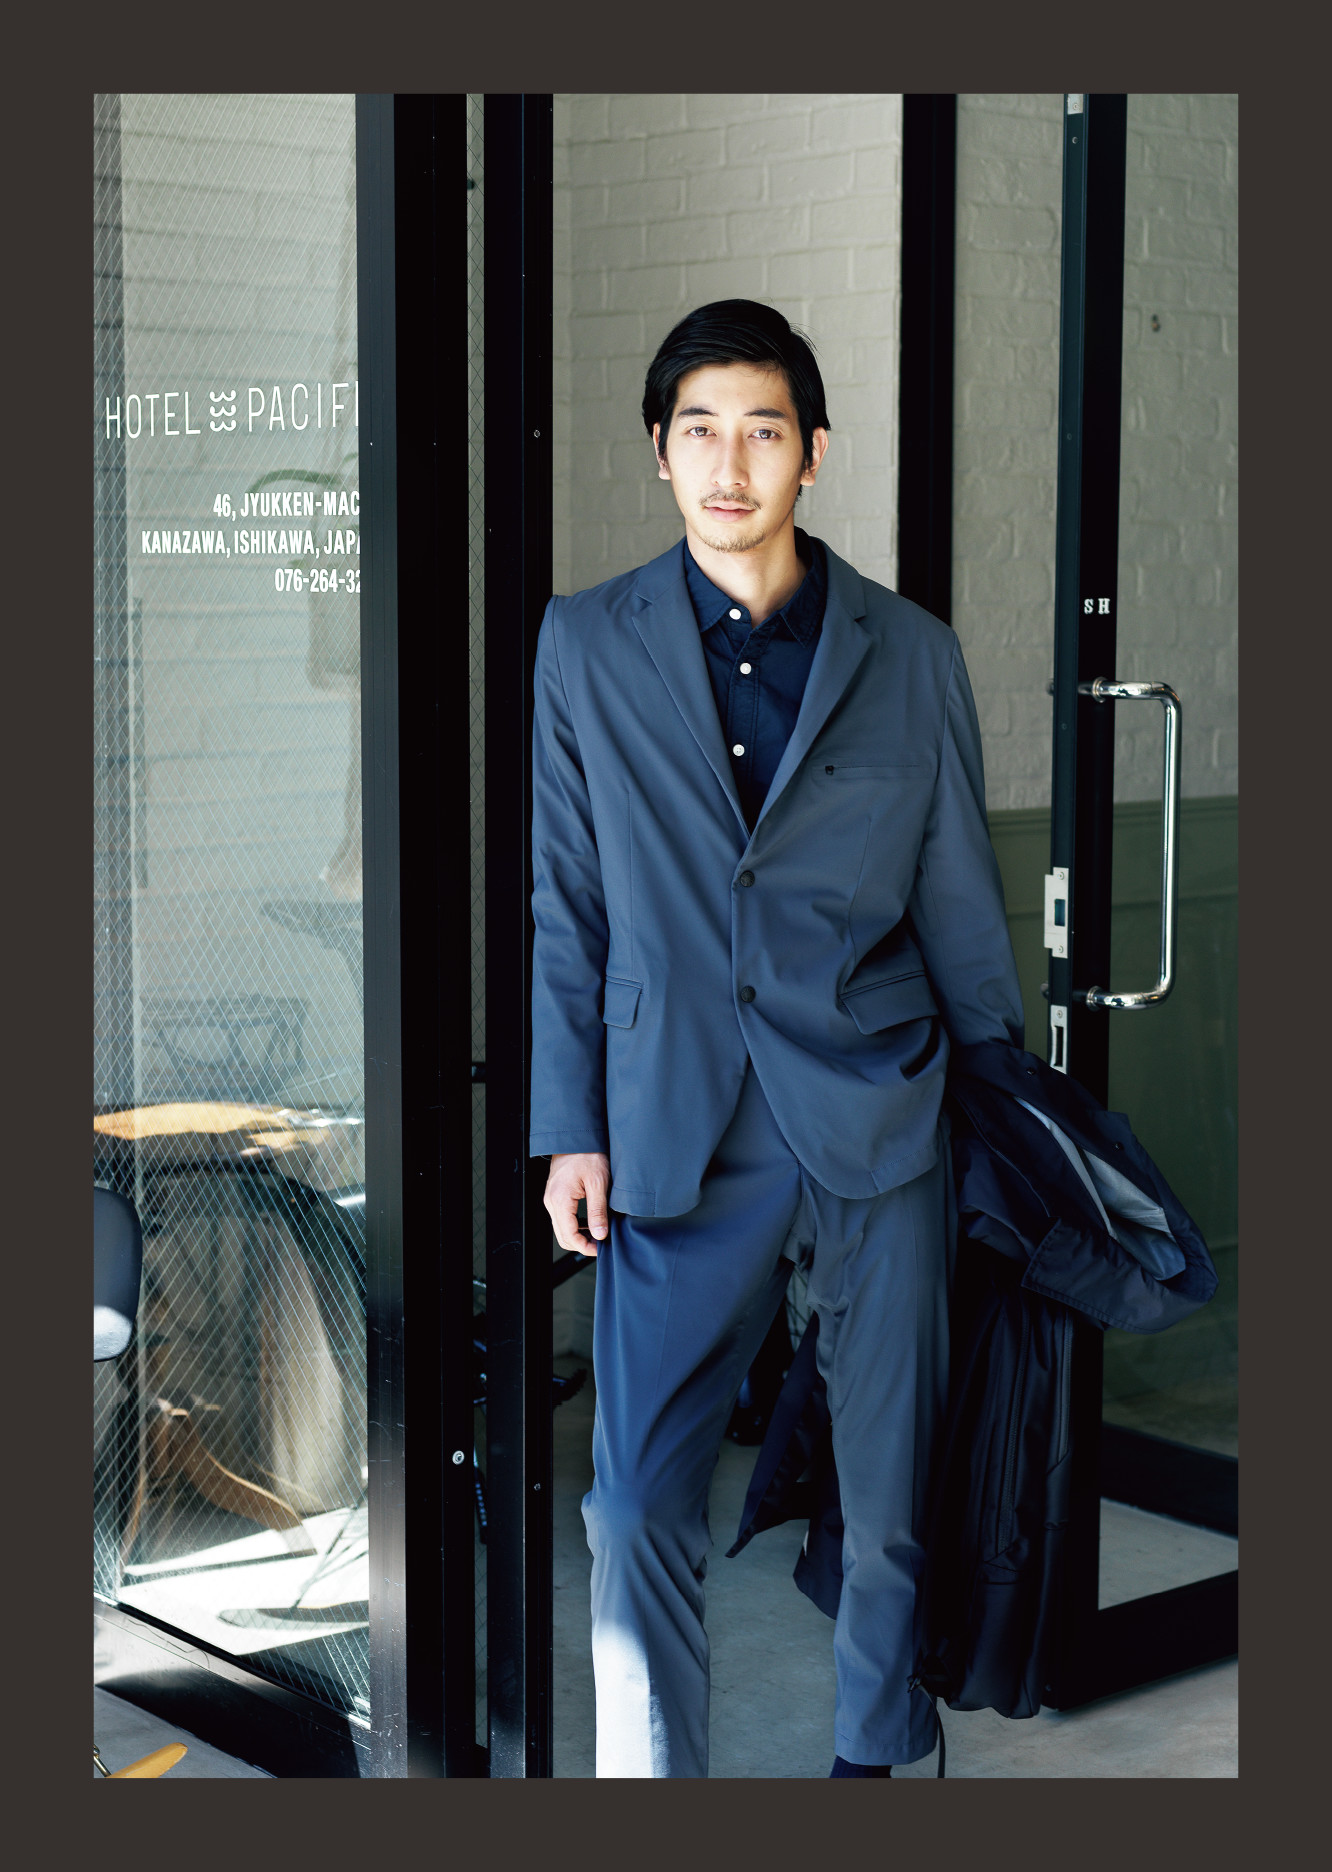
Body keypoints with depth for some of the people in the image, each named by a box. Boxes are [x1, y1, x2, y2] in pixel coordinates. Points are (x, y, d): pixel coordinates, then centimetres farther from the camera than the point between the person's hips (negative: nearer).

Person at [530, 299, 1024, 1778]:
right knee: (639, 1505, -4)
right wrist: (568, 1130, 1)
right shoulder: (585, 645, 5)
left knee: (891, 1494, 9)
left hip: (880, 1123, 1)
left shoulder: (911, 655, 6)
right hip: (676, 1134, 0)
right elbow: (561, 908, 6)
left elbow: (962, 907, 9)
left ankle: (877, 1755, 29)